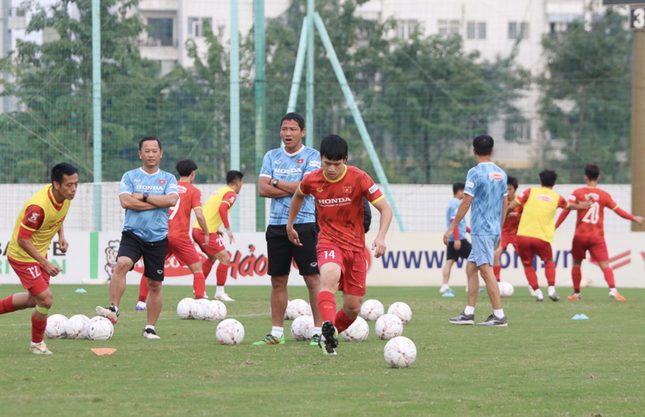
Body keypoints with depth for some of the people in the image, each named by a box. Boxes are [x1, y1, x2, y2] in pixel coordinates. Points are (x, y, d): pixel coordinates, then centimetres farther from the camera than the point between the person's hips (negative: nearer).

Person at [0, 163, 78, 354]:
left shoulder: (65, 197, -9)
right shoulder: (38, 207, -35)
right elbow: (22, 239, -28)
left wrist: (61, 235, 2)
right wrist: (45, 263, -28)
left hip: (40, 252, 9)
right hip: (22, 255, -9)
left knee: (34, 299, 20)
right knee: (45, 299, -11)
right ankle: (37, 344, 11)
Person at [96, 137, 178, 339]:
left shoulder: (168, 179, 9)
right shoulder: (130, 176, 6)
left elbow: (172, 200, -9)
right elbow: (125, 201, -10)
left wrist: (144, 197, -11)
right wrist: (158, 203, -8)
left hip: (158, 238, 1)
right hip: (133, 233, -1)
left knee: (155, 284, 5)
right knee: (122, 264, -29)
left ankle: (150, 328, 15)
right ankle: (113, 309, -29)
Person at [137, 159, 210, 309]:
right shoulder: (194, 191, 1)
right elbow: (199, 215, -9)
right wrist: (206, 234, 4)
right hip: (180, 236, -4)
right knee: (197, 269, 4)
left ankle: (141, 302, 11)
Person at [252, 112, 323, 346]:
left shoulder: (312, 157, -1)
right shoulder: (272, 157, 12)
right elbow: (262, 189, 2)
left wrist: (276, 183, -4)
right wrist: (293, 188, -7)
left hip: (304, 224, -4)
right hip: (277, 225, 4)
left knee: (312, 278, -6)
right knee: (278, 280, 6)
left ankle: (319, 330, -3)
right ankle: (277, 333, 12)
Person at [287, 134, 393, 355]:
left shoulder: (358, 178, -12)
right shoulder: (312, 180, -5)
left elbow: (385, 209, -13)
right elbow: (298, 195, 21)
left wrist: (381, 236, -29)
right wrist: (290, 225, 24)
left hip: (355, 246, 1)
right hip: (328, 243, -1)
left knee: (353, 307, 3)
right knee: (329, 275, -36)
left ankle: (329, 337, 30)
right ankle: (328, 327, -54)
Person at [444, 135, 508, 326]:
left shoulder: (475, 173, -11)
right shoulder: (501, 173, 11)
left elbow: (466, 202, -14)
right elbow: (504, 204, 17)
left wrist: (452, 227, -8)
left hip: (481, 230, -8)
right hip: (494, 230, 8)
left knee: (486, 270, -8)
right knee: (471, 268, 13)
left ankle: (499, 316, -11)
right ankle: (468, 313, 12)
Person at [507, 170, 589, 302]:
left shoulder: (530, 192, 5)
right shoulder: (557, 198, 11)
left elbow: (511, 207, -1)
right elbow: (571, 206, 33)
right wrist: (583, 206, 53)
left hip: (523, 235, -1)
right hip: (542, 237, 1)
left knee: (527, 264, 17)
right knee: (549, 261, 24)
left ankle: (537, 292, 4)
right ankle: (551, 289, 7)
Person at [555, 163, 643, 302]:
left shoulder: (577, 193, -1)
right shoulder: (604, 195, 2)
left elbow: (565, 211, -7)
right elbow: (619, 211, 5)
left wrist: (555, 227, -2)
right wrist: (634, 218, 19)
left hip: (580, 236, 0)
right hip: (597, 237, 0)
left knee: (576, 263, 19)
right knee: (605, 265, -6)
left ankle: (576, 293, 23)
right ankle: (613, 289, -28)